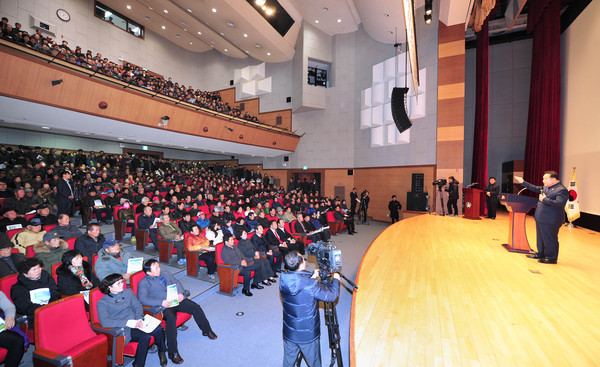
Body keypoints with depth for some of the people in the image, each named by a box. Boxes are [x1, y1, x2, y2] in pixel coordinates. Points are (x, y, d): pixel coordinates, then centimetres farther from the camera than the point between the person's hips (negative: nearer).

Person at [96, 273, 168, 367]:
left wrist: (139, 319, -10)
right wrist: (128, 323, -23)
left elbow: (137, 306, 10)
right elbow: (105, 322, -14)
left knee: (158, 329, -22)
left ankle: (162, 352, 6)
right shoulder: (102, 303, -1)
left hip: (137, 323, 5)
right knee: (145, 337, -31)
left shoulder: (128, 292, 15)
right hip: (123, 328, -4)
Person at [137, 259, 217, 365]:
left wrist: (180, 293, -2)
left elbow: (177, 282, 18)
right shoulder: (143, 283, 0)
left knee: (196, 307, -10)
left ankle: (207, 331, 14)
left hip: (176, 300, 5)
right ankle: (173, 353, -21)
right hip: (163, 306, -5)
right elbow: (142, 299, -12)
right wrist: (161, 302, -24)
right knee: (171, 317, -35)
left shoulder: (165, 273, 17)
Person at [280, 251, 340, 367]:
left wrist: (312, 277, 9)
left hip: (289, 333, 5)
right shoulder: (310, 285, -32)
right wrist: (336, 280, -3)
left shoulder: (284, 279, -16)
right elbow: (331, 296, -18)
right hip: (308, 335, -5)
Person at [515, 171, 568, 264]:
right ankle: (541, 254, 32)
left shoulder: (562, 190, -15)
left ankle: (551, 258, 15)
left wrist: (544, 199, -20)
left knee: (549, 239, 2)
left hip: (550, 221, -9)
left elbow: (560, 204, -25)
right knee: (540, 238, 19)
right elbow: (535, 188, 28)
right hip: (540, 218, 9)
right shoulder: (545, 187, 12)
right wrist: (523, 182, 28)